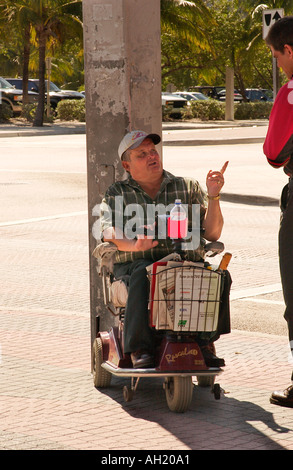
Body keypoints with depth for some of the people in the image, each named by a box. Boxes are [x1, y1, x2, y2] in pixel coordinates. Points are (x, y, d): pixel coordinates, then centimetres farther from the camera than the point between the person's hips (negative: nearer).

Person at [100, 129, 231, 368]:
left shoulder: (188, 187, 21)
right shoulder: (117, 194, 19)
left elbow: (212, 233, 11)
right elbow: (108, 231, 0)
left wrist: (213, 196, -5)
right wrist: (133, 245, -22)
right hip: (137, 262, -2)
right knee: (144, 275, -39)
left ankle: (204, 342, -27)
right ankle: (140, 349, -40)